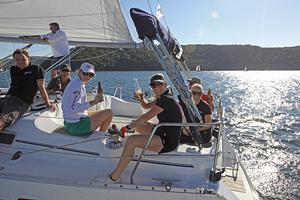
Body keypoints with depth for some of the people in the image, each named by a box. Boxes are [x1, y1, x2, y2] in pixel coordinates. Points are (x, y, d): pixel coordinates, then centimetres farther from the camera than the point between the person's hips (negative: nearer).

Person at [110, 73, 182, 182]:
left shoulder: (166, 99, -19)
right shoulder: (161, 98, 10)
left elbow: (146, 117, -22)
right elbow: (146, 106, 28)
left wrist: (129, 126, -11)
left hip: (168, 141, -11)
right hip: (163, 133, 11)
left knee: (132, 140, -24)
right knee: (137, 125, 21)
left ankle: (114, 176, -14)